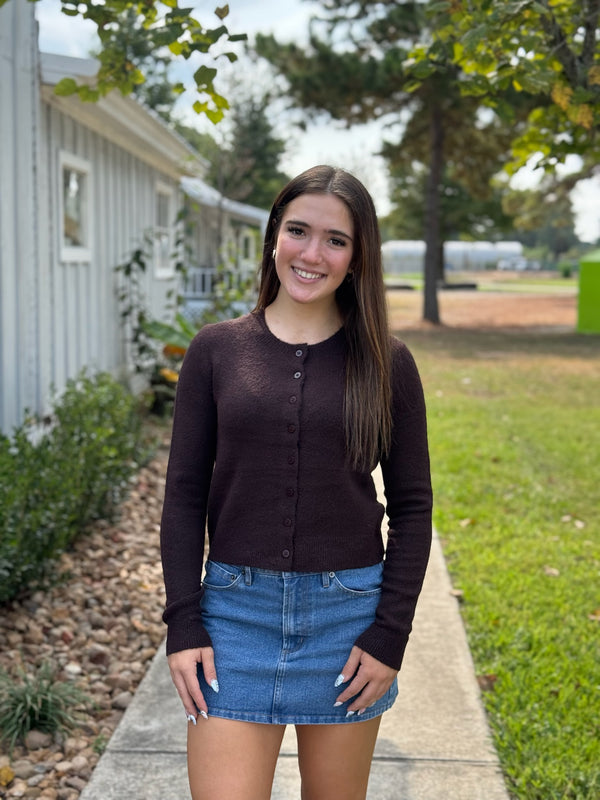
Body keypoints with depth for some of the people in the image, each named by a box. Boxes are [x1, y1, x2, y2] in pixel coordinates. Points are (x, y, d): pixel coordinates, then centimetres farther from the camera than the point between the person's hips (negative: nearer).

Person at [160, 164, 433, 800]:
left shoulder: (386, 364, 0)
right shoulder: (216, 350, 1)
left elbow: (411, 507, 2)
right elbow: (184, 493, 2)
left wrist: (390, 635, -4)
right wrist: (182, 623, -4)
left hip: (347, 611, 0)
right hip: (236, 608, 0)